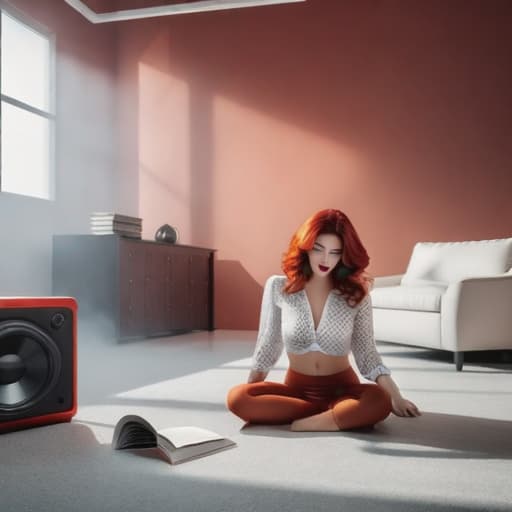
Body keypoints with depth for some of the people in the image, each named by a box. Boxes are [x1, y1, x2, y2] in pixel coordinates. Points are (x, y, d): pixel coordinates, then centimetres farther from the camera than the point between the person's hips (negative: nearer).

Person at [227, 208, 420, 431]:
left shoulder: (356, 294, -4)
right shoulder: (278, 287, -4)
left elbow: (367, 353, 1)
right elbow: (268, 344, 6)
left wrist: (395, 396, -8)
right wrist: (251, 396, 6)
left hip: (342, 388, -2)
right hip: (297, 388, 2)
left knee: (379, 403, -33)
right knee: (237, 398, -27)